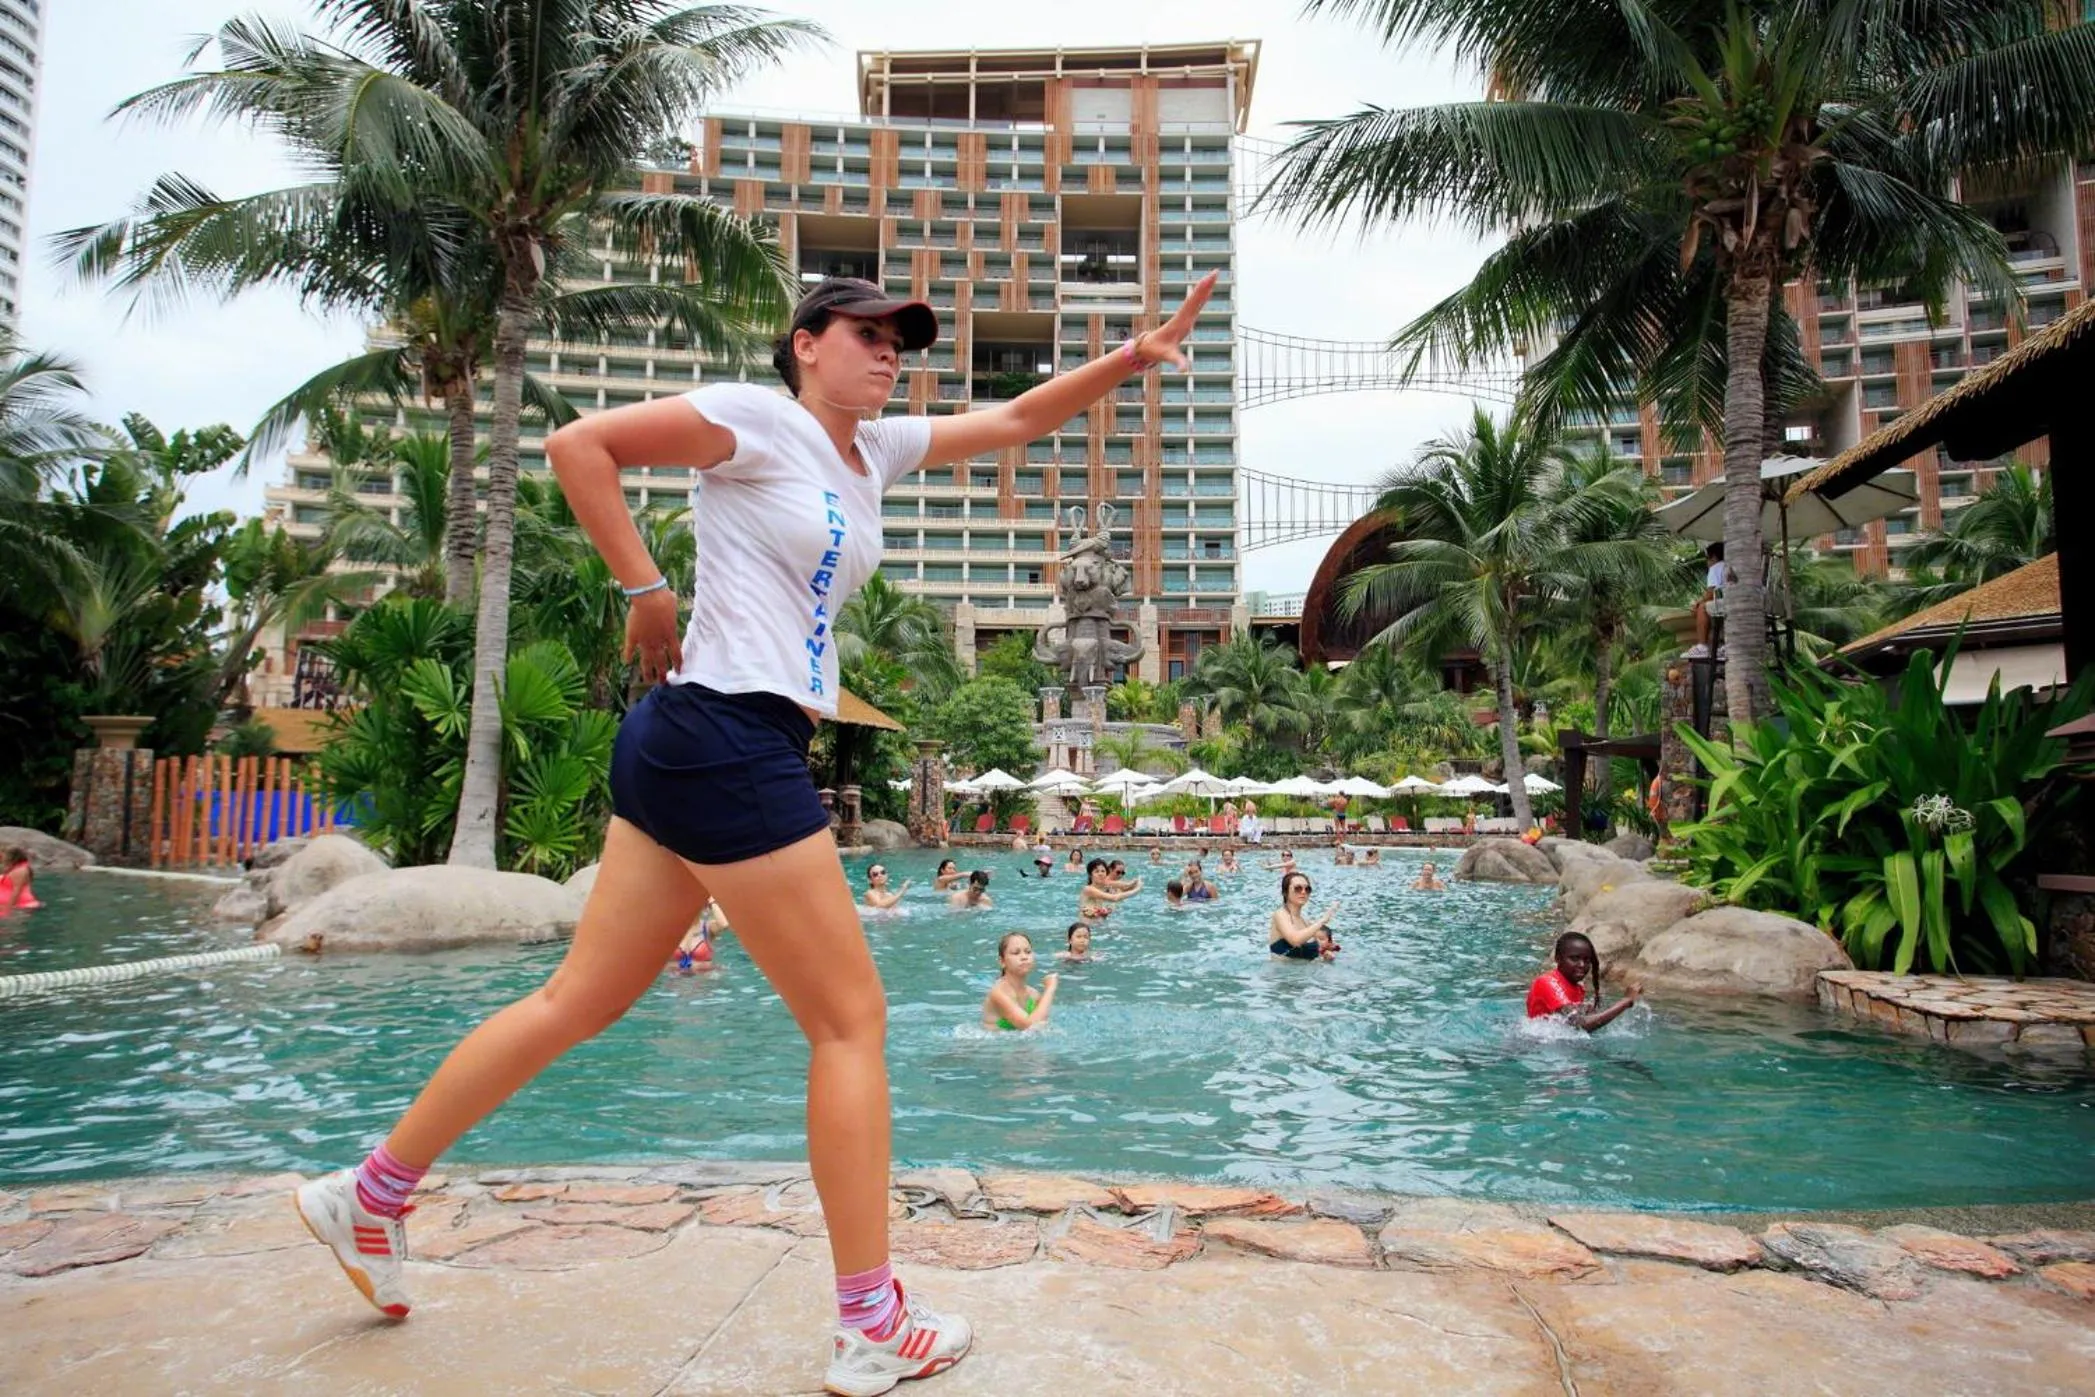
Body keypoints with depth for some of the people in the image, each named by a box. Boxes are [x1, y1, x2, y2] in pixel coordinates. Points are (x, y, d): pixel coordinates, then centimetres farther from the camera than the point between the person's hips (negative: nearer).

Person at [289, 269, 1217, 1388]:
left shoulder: (879, 449, 18)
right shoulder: (759, 420, -6)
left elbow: (1017, 420, 21)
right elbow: (577, 444, -9)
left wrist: (1134, 356, 14)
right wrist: (644, 589, -11)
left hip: (696, 750, 10)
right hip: (725, 738, -10)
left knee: (582, 1000, 16)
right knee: (851, 1019, -3)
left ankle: (369, 1193, 30)